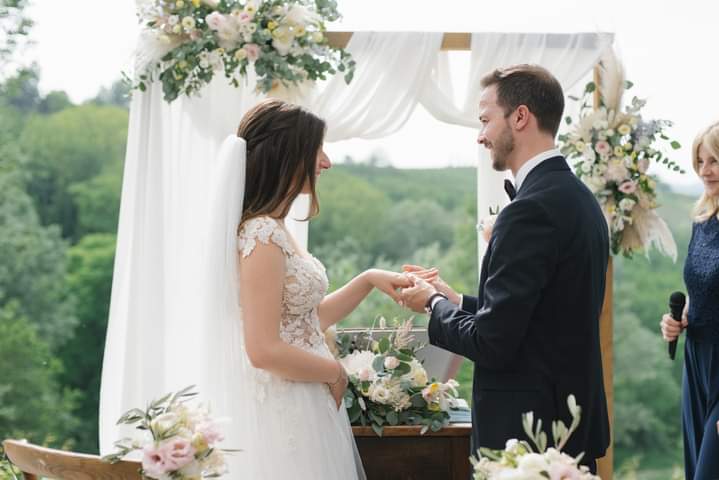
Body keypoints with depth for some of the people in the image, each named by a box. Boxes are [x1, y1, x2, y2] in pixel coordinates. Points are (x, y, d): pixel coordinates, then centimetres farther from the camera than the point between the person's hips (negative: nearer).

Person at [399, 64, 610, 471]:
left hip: (525, 429, -9)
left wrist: (434, 303, -3)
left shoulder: (530, 210, -19)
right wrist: (453, 298, 12)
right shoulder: (579, 197, 10)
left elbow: (492, 342, -20)